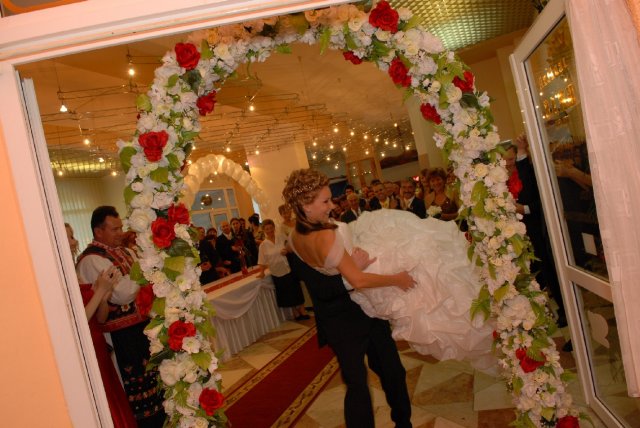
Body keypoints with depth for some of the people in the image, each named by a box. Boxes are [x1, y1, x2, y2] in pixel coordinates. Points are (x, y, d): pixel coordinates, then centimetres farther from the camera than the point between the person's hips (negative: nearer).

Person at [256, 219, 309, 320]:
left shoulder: (281, 238, -3)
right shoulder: (263, 245, -4)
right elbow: (262, 261, -2)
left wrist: (287, 251, -17)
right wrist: (262, 272, -8)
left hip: (288, 269, 0)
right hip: (276, 273, 0)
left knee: (296, 291, 7)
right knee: (287, 295, 10)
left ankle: (302, 312, 20)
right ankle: (296, 314, 24)